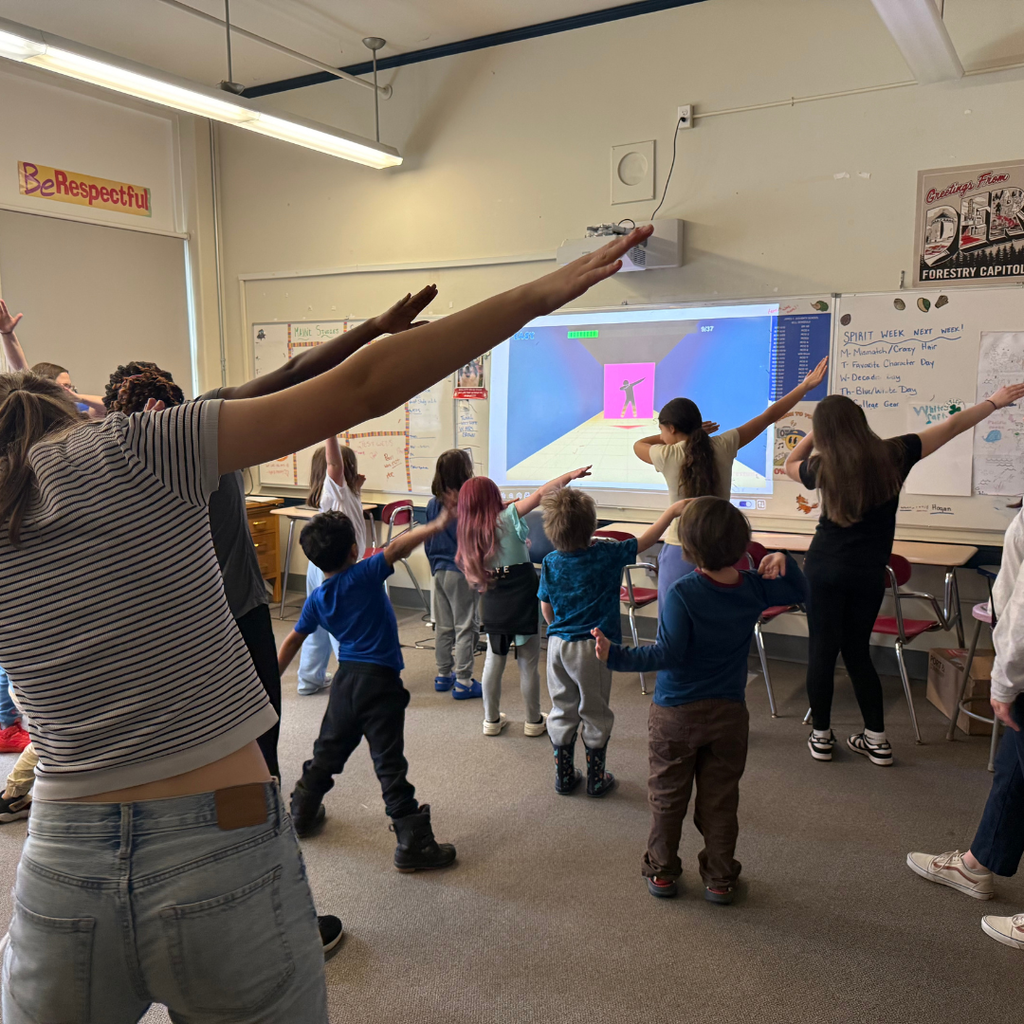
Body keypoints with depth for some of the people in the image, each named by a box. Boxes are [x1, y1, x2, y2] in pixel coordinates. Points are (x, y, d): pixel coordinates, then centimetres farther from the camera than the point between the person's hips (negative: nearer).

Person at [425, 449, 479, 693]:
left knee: (442, 626, 15)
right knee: (464, 626, 3)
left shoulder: (433, 504, 1)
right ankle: (463, 680, 9)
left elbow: (428, 543, 9)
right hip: (462, 572, -6)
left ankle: (443, 675, 26)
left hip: (440, 571, 6)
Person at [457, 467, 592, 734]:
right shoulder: (507, 517, -11)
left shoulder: (469, 533, 4)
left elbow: (476, 580, 9)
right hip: (522, 603, -4)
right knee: (528, 665, 9)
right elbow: (539, 494, -18)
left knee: (493, 662, 17)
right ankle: (533, 721, 22)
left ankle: (492, 720, 28)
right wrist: (570, 476, -14)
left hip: (493, 606, 5)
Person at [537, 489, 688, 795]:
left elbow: (546, 609, 5)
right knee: (595, 714, 11)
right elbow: (646, 539, -6)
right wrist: (672, 510, 5)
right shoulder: (606, 555, -15)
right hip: (592, 646, -3)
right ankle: (596, 778, 22)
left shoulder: (550, 563, -4)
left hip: (558, 644, 4)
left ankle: (564, 775, 26)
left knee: (562, 712, 16)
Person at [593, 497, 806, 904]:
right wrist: (782, 560, 0)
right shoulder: (755, 587, -7)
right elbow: (798, 591, 12)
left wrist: (616, 657, -26)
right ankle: (720, 878, 27)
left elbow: (668, 653, -25)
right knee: (720, 801, 16)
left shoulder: (682, 593, -22)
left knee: (667, 797, 14)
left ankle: (662, 871, 27)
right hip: (729, 713, 4)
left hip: (675, 714, -3)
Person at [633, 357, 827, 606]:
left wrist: (672, 436, 13)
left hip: (680, 552, -3)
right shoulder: (723, 446, -2)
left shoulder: (667, 457, -9)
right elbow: (768, 416, 7)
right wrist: (805, 386, 15)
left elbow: (638, 445, 13)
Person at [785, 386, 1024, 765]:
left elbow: (790, 465, 17)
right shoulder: (893, 454, -6)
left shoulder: (823, 467, -7)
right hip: (868, 573, 2)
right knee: (857, 651, 15)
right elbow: (952, 425, 6)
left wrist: (816, 433, 12)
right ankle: (877, 739, 21)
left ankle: (821, 736, 16)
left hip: (824, 567, -2)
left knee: (822, 650, 7)